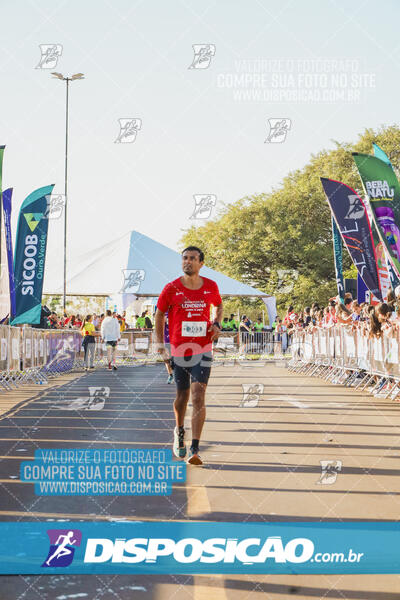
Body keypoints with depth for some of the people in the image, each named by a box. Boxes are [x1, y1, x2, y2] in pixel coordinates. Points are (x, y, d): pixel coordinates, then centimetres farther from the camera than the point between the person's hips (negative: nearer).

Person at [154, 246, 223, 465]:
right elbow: (159, 315, 8)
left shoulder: (211, 287, 0)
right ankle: (179, 432, 42)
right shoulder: (171, 289, -4)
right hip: (178, 351, 0)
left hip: (203, 350, 0)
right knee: (182, 396, 12)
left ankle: (195, 450, -12)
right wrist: (160, 344, 1)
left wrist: (217, 324, 2)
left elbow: (219, 305, 21)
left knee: (198, 398, -12)